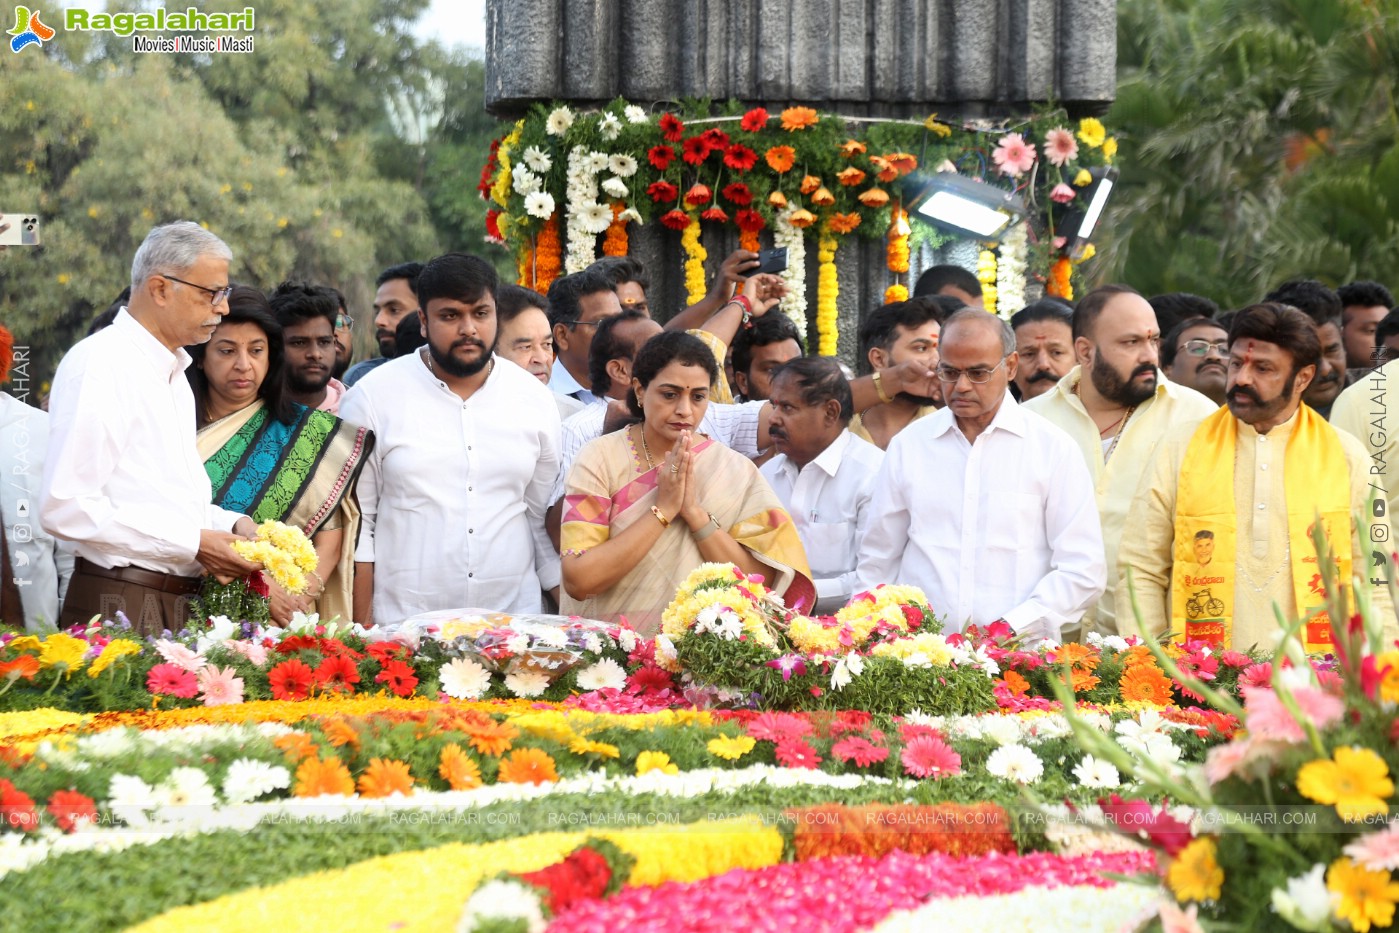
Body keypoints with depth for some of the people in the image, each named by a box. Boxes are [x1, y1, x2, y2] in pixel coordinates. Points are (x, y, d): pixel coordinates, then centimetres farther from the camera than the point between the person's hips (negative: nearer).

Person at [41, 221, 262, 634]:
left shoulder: (174, 374, 20)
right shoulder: (100, 366, -10)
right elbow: (65, 507, -19)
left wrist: (230, 523, 5)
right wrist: (194, 542, -17)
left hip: (179, 607, 8)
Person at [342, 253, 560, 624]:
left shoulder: (534, 400, 7)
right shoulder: (373, 396, -1)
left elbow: (546, 521, 11)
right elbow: (356, 522, 0)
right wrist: (362, 629, -5)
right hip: (400, 626, -2)